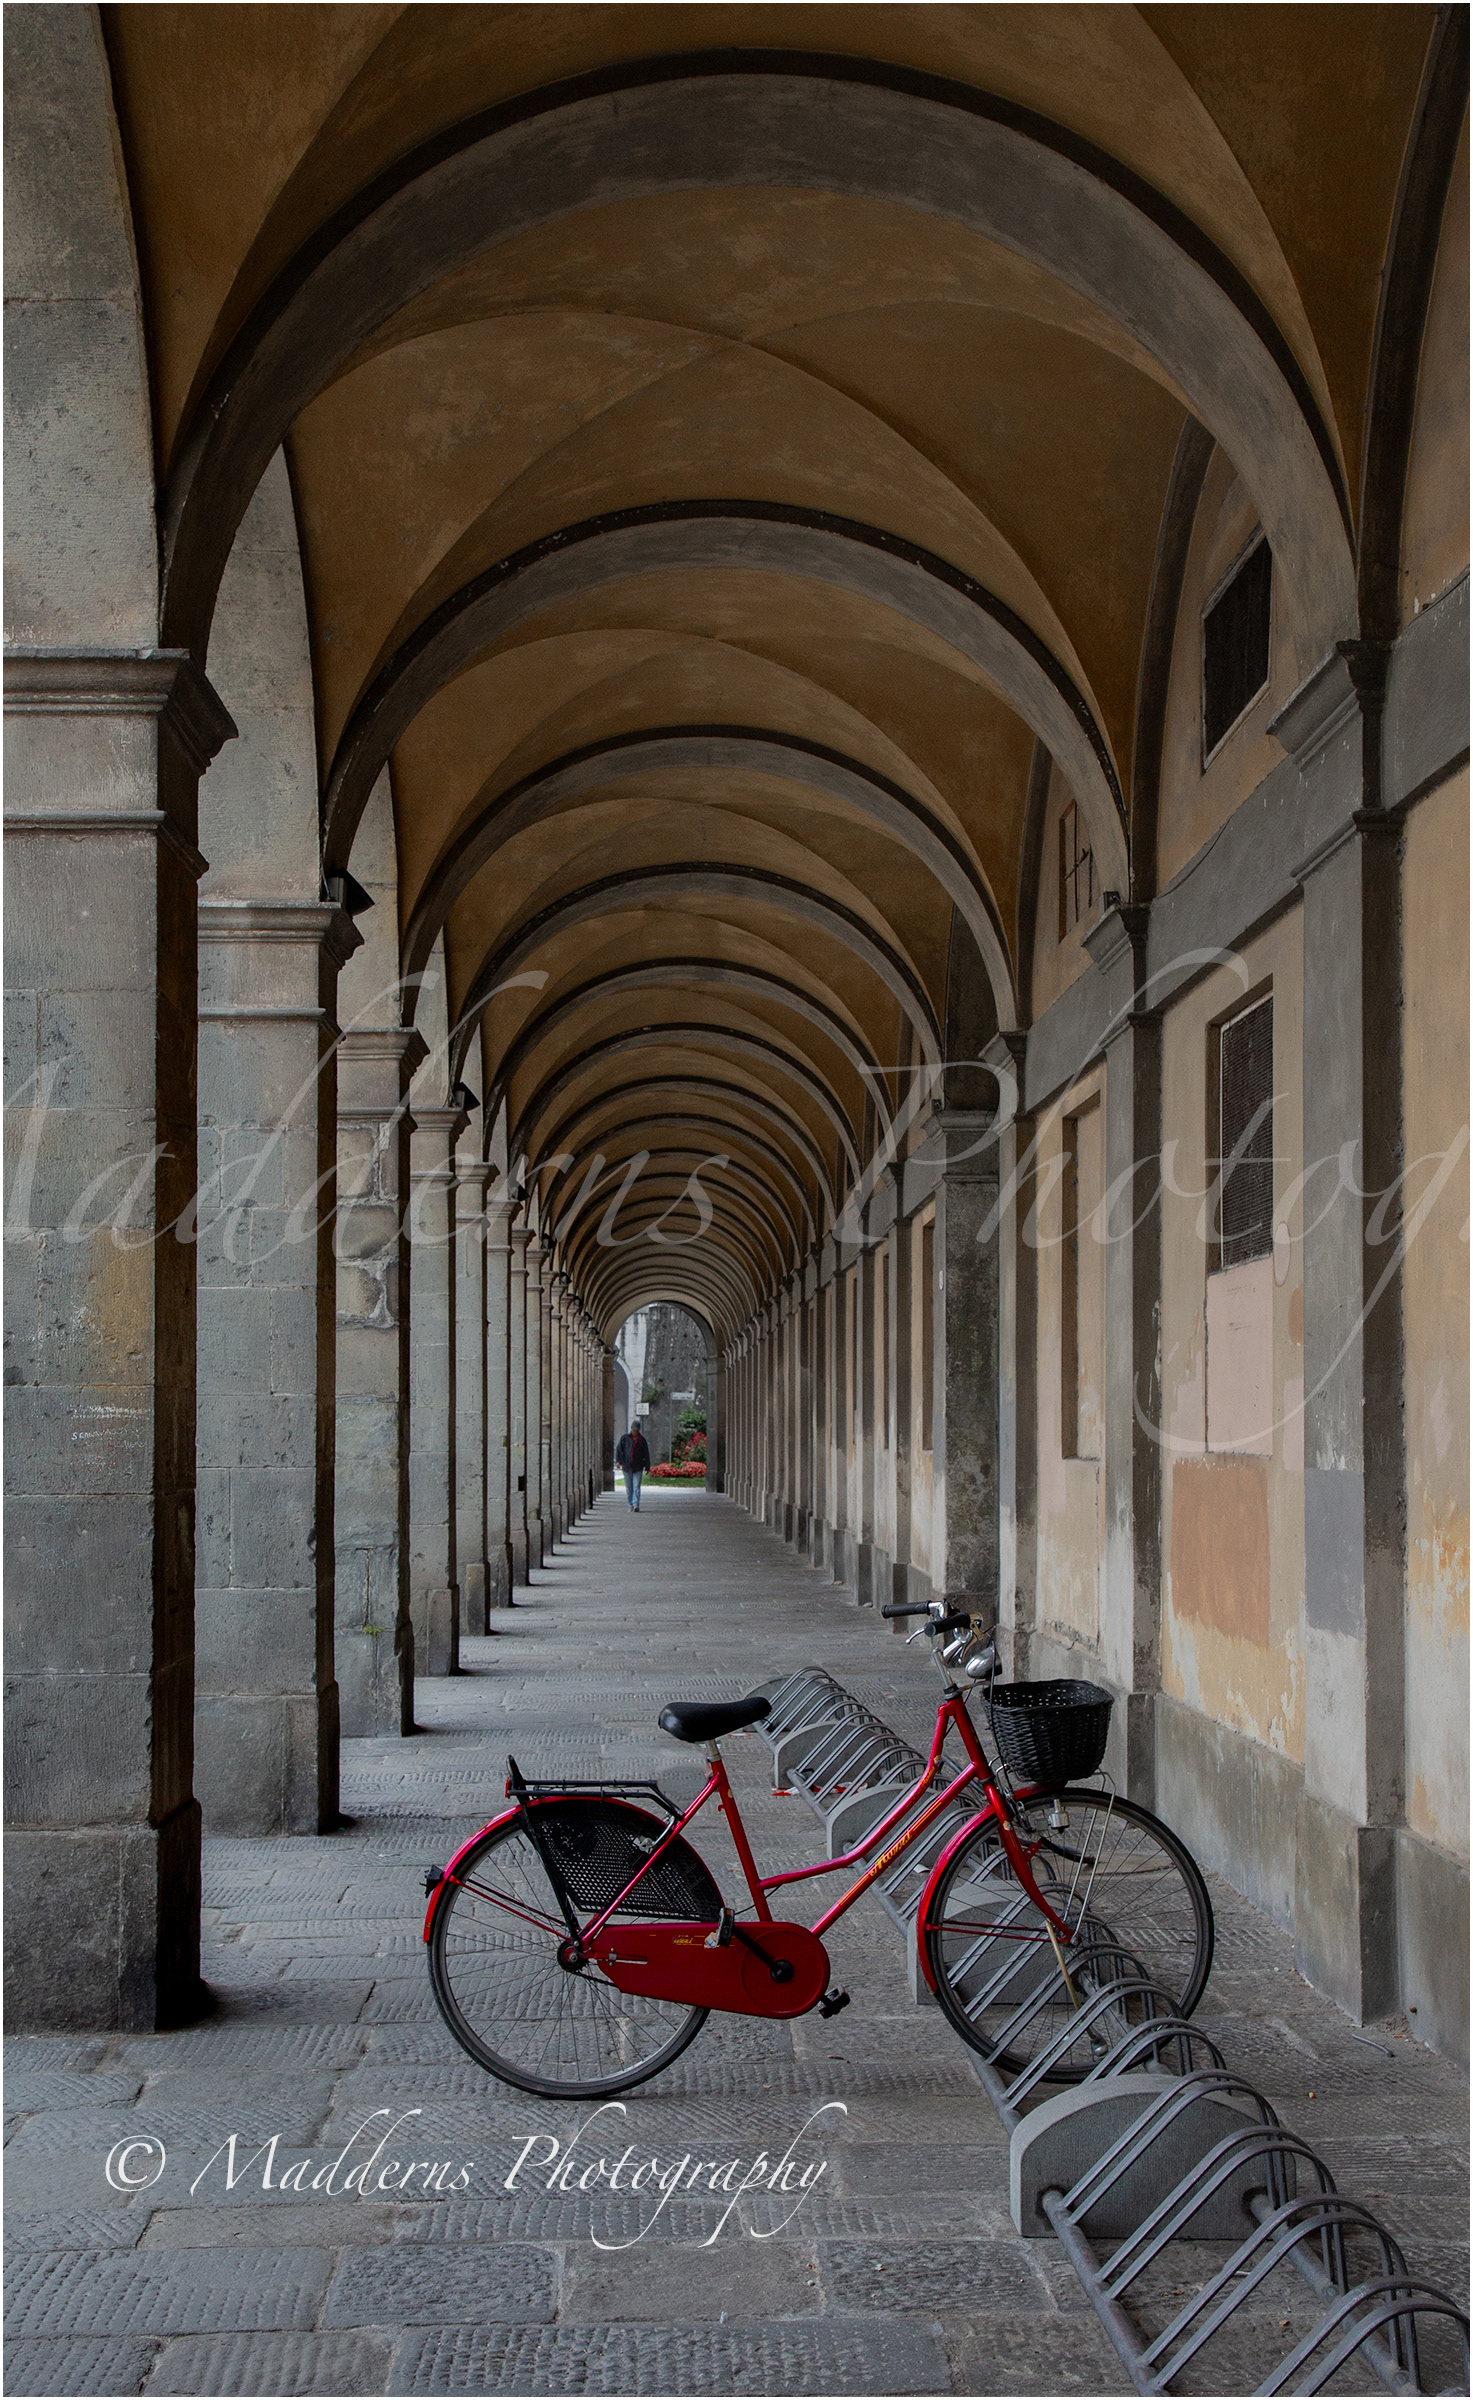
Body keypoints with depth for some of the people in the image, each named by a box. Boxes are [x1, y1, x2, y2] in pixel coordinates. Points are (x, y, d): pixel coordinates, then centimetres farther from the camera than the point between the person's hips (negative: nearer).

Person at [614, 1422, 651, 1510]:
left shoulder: (642, 1440, 5)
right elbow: (619, 1449, 0)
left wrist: (647, 1466, 8)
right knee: (629, 1487, 7)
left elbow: (646, 1454, 9)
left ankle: (636, 1504, -16)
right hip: (627, 1467, 1)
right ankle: (631, 1505, 17)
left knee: (636, 1487, -10)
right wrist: (618, 1460, -13)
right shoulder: (625, 1438, 5)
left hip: (638, 1467, -1)